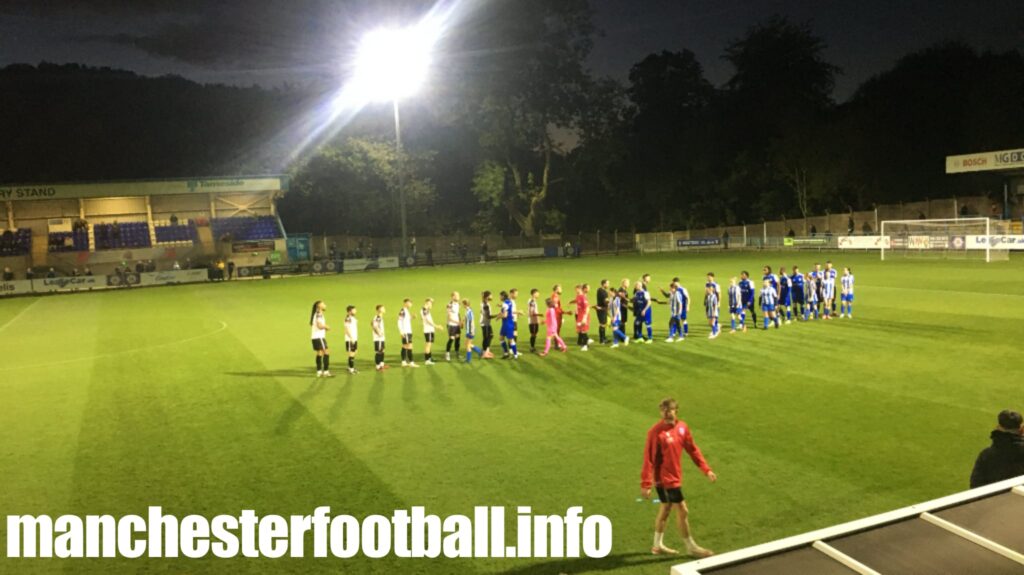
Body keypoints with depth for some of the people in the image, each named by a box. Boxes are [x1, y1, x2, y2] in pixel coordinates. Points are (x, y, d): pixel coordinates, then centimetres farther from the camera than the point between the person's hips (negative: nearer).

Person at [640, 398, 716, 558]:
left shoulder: (682, 427, -1)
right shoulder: (656, 431, -22)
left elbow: (692, 449, 10)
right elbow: (648, 458, -21)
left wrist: (706, 470, 7)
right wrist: (646, 484, -22)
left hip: (675, 476, 7)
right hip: (665, 478, -7)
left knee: (665, 510, 18)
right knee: (682, 511, 1)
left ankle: (658, 545, 32)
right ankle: (691, 547, 18)